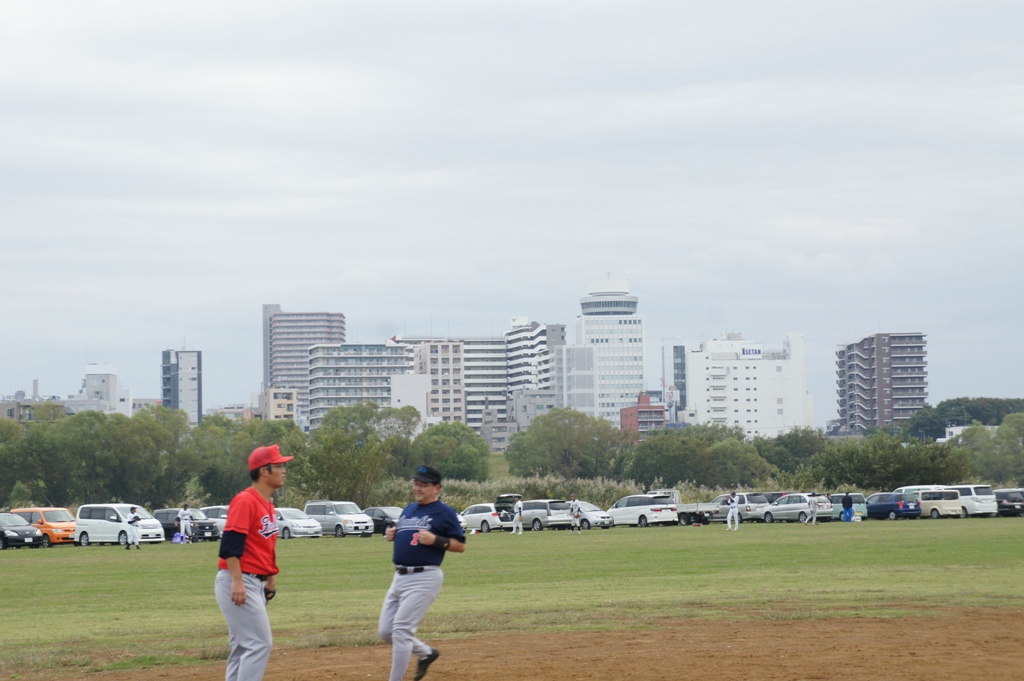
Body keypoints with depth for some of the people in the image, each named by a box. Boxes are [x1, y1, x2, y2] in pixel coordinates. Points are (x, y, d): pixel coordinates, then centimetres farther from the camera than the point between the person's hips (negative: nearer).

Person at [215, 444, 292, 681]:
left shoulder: (268, 505, 15)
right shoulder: (245, 501, -14)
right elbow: (230, 545, -22)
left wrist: (271, 577, 20)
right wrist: (237, 581, -28)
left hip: (255, 583, 10)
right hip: (239, 582, -10)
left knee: (243, 647, 11)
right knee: (260, 643, -12)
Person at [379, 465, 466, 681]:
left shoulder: (444, 512, -5)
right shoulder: (408, 510, 16)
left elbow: (460, 545, -6)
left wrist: (435, 540, -20)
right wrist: (391, 534, 6)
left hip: (424, 578, -8)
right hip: (399, 577, 8)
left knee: (401, 630, -13)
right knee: (386, 631, 10)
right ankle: (426, 652, 30)